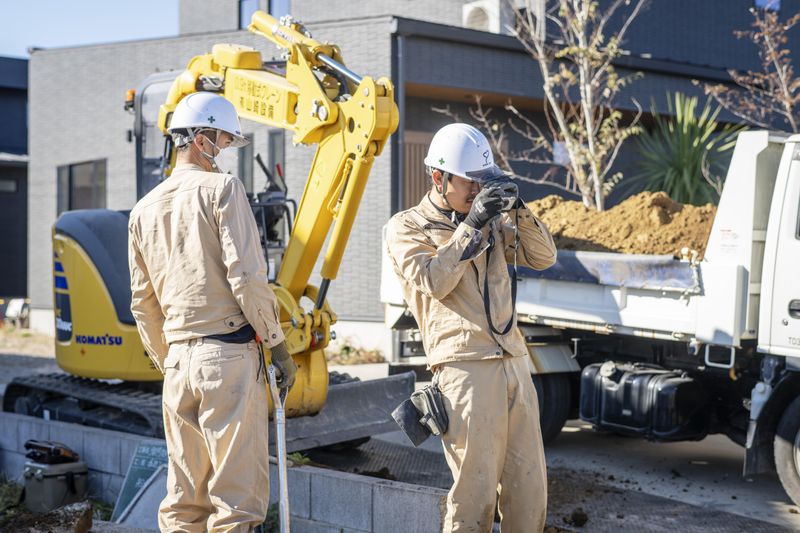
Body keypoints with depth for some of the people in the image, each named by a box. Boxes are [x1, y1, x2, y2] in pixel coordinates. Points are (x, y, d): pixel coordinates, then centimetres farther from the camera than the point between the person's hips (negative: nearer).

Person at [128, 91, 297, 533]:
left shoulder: (145, 209, 14)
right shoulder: (222, 188, -5)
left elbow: (143, 302, 17)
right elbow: (246, 277, -12)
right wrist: (277, 343, -4)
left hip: (179, 359, 6)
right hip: (230, 354, -6)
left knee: (185, 494, 12)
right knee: (237, 488, -3)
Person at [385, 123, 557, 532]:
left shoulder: (490, 221, 19)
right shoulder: (407, 227, 5)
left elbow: (543, 258, 14)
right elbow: (434, 281, -10)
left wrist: (517, 210, 1)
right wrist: (470, 226, -12)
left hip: (514, 363, 6)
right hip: (466, 370, -6)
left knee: (529, 485, 8)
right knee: (475, 488, -7)